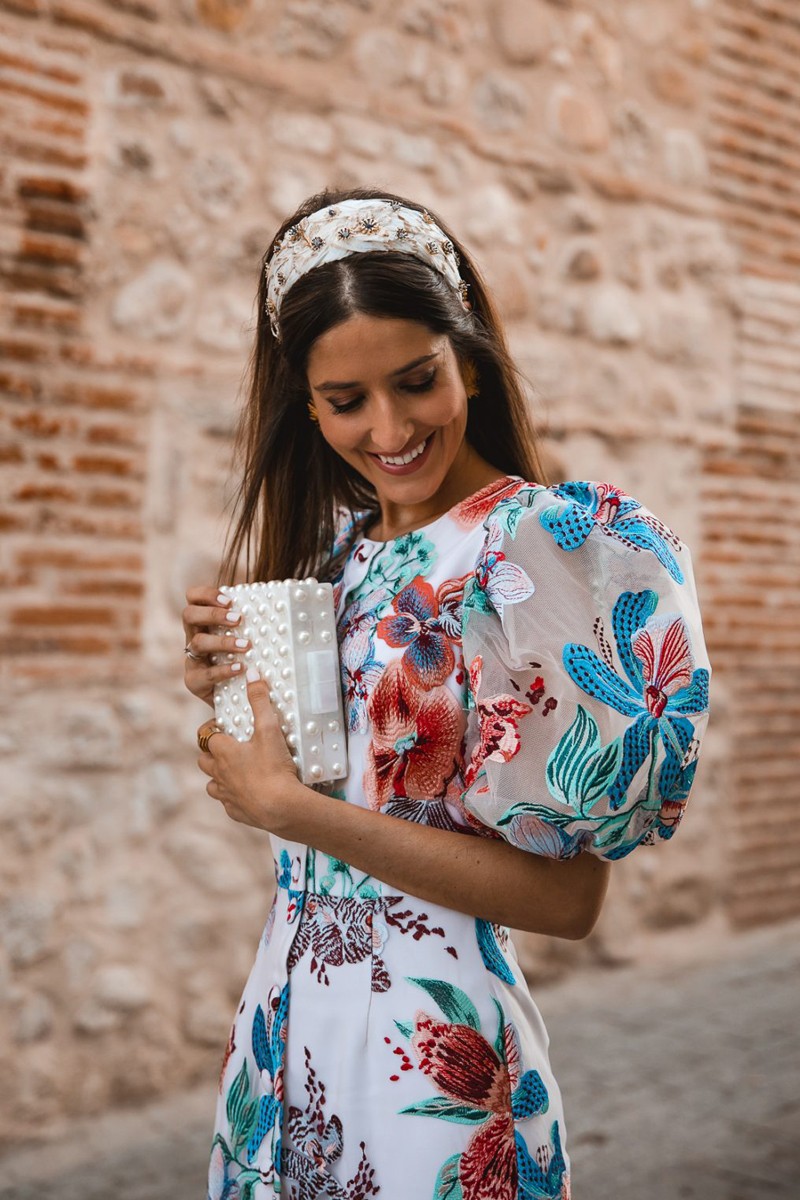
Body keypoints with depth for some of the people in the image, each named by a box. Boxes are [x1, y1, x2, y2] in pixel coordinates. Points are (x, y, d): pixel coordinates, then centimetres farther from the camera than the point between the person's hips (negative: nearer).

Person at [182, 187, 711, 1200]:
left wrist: (287, 806, -20)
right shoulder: (340, 550, 3)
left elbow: (566, 896, -20)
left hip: (429, 1038, -7)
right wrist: (231, 689, -6)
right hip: (285, 1009, 7)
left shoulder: (542, 545, -18)